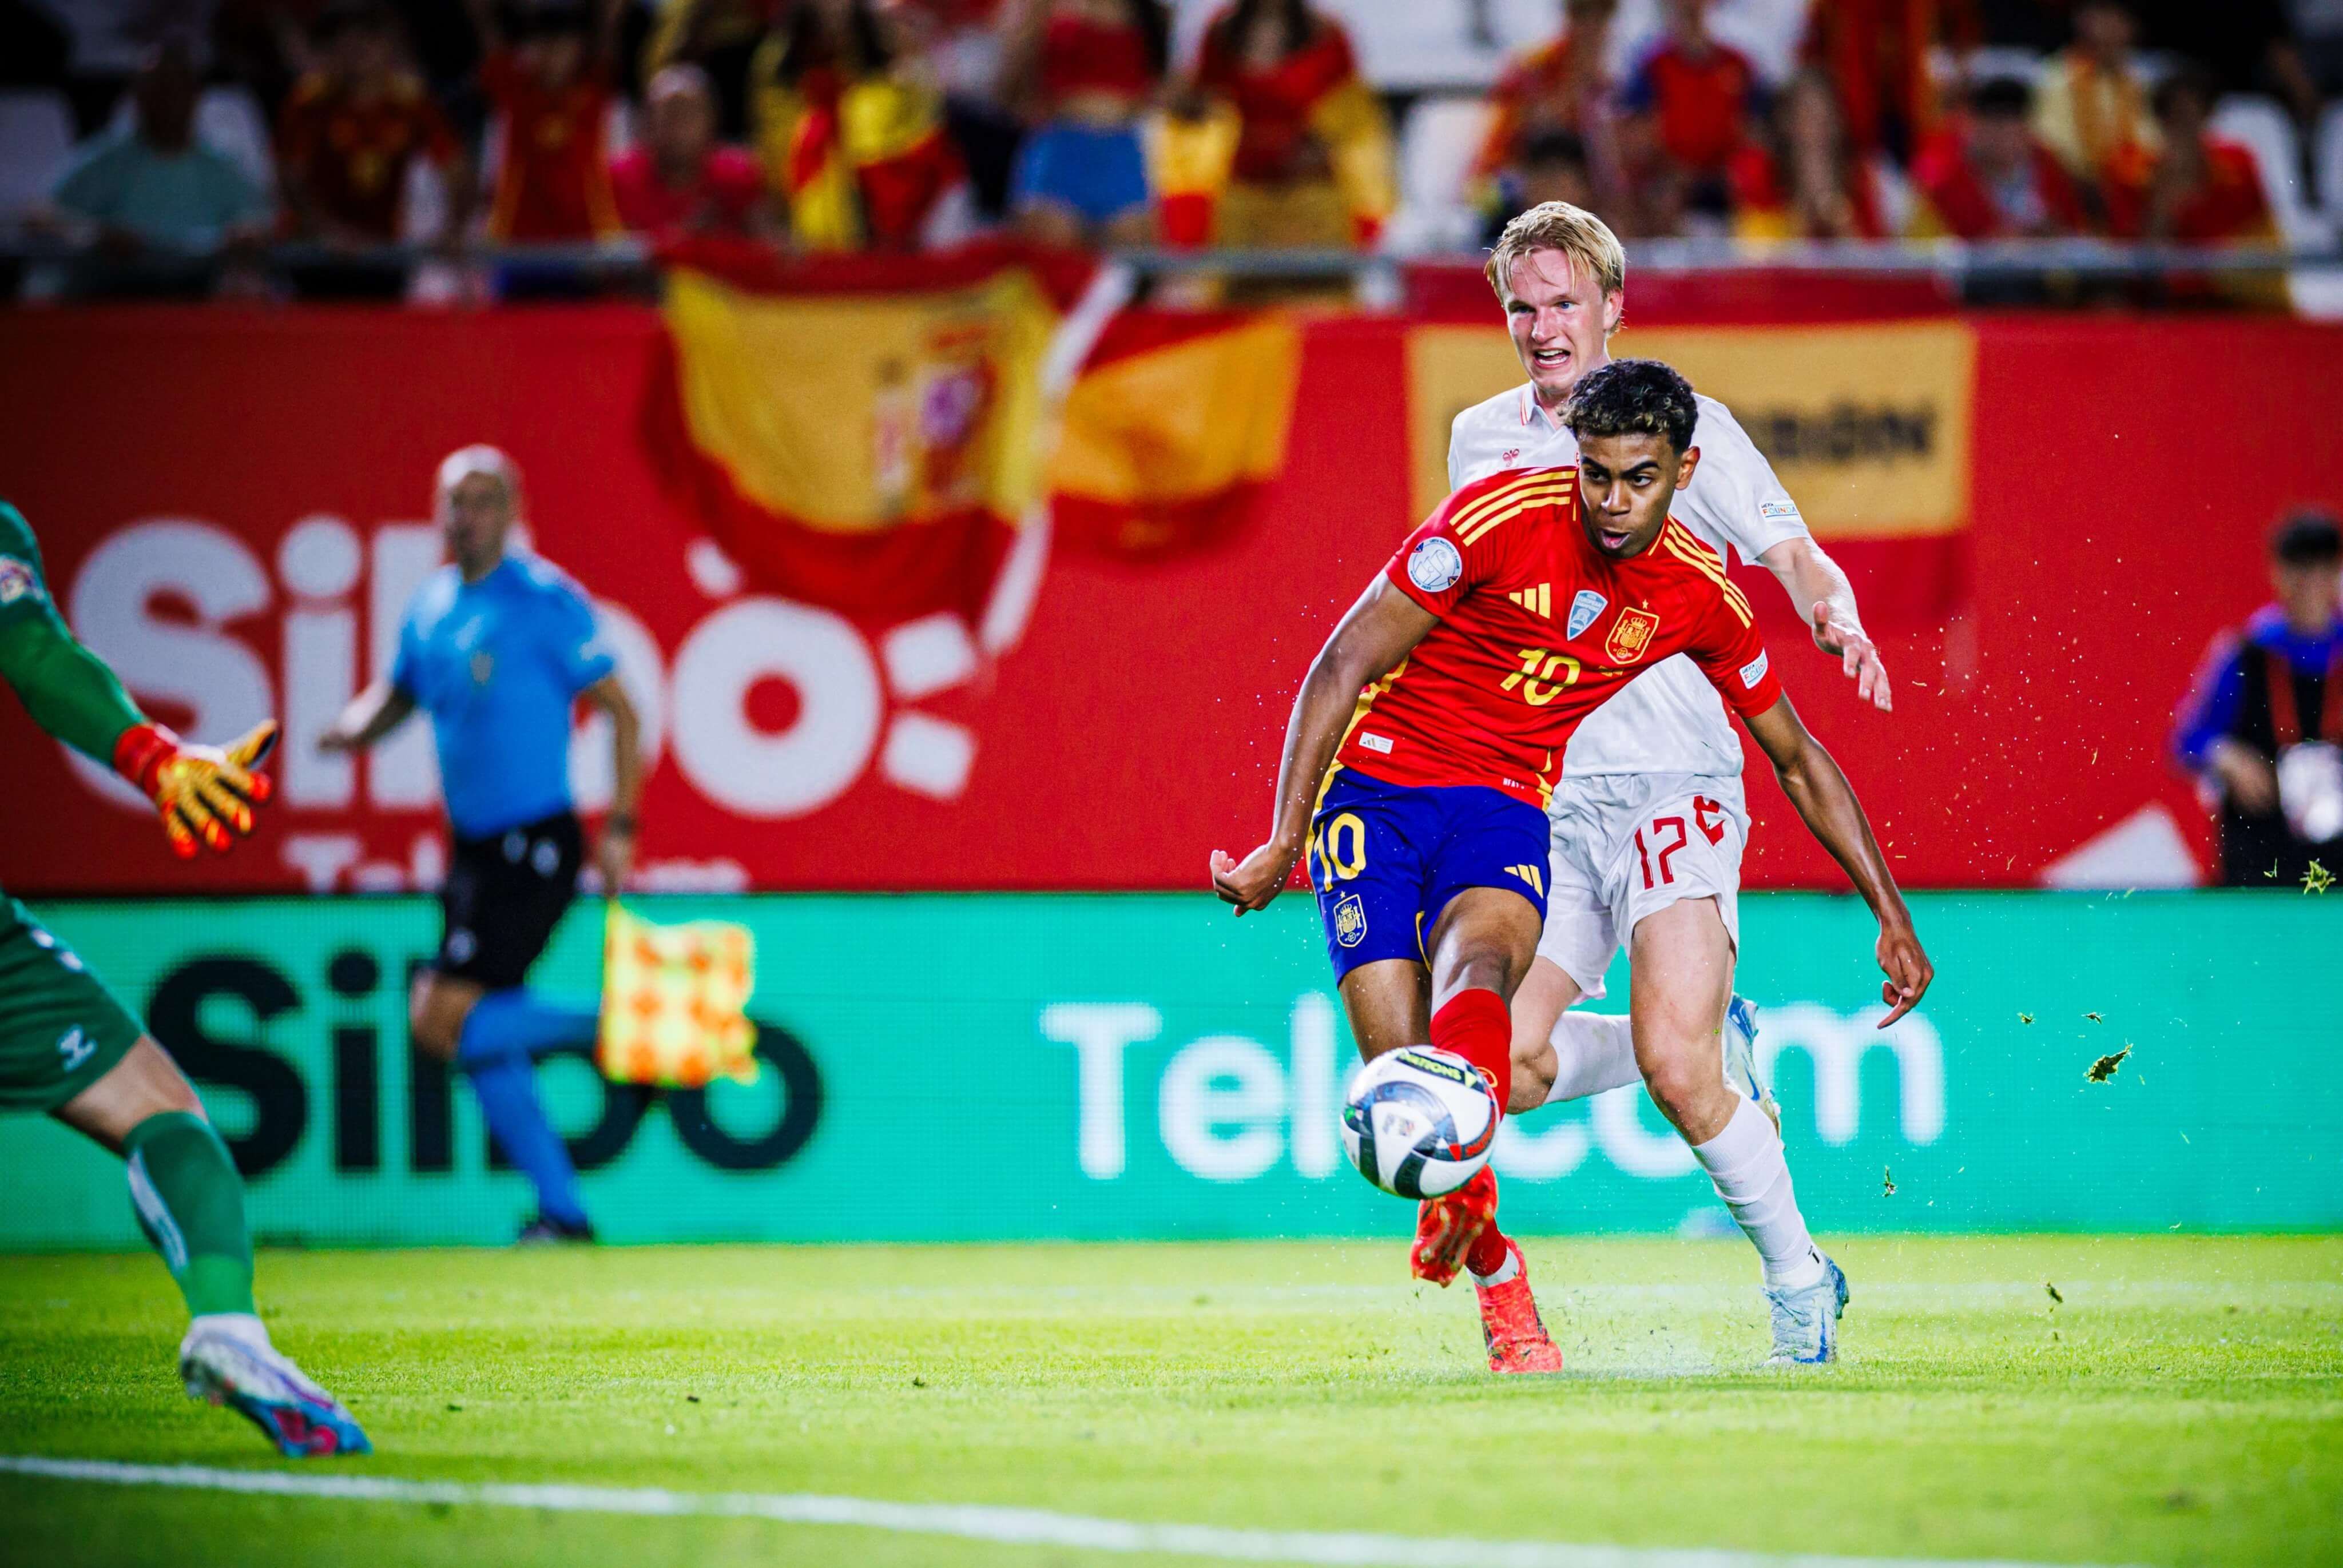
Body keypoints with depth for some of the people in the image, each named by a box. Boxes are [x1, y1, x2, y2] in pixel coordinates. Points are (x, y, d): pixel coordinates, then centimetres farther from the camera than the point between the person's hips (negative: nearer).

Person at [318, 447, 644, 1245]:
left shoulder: (544, 601, -10)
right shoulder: (431, 606, 11)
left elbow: (620, 711, -8)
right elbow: (396, 695, 26)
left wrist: (619, 829, -14)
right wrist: (354, 726, 2)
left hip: (534, 850, -8)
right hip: (474, 849, 8)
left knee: (443, 1022, -15)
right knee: (480, 1040, 6)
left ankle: (611, 1025, -1)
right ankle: (561, 1210, 14)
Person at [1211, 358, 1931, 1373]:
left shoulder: (1701, 594, -2)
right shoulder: (1502, 518, -15)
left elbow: (1797, 759, 14)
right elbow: (1344, 664, -9)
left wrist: (1892, 917, 14)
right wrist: (1283, 843, -13)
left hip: (1506, 804, 1)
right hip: (1376, 779, -1)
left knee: (1475, 969, -33)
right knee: (1397, 1059, -17)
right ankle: (1495, 1276, 6)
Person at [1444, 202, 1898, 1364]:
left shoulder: (1685, 425, 1)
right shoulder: (1480, 438, 14)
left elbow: (1792, 553, -4)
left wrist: (1837, 617, -25)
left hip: (1671, 780, -5)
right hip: (1538, 797, 5)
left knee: (1672, 1066, -20)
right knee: (1503, 1069, -9)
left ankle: (1796, 1279, 0)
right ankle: (1718, 1053, 18)